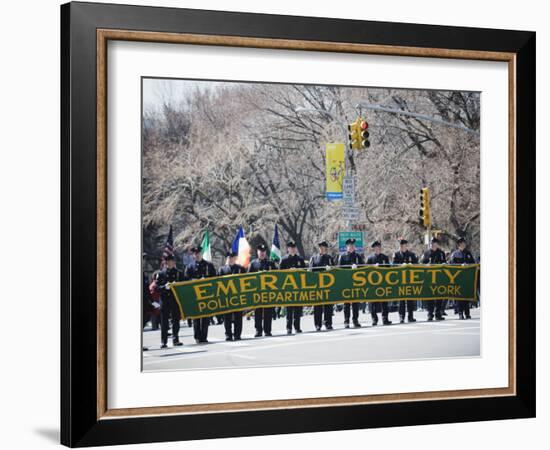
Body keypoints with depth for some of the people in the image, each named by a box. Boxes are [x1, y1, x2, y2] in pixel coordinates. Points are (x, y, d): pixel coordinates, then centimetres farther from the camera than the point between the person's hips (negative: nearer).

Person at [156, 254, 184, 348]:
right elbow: (157, 287, 2)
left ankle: (175, 340, 13)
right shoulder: (161, 273, 6)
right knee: (164, 322, -2)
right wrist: (164, 287, -16)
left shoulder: (179, 273, 10)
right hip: (164, 301, -1)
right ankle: (163, 342, 1)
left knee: (176, 320, 5)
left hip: (176, 299, 1)